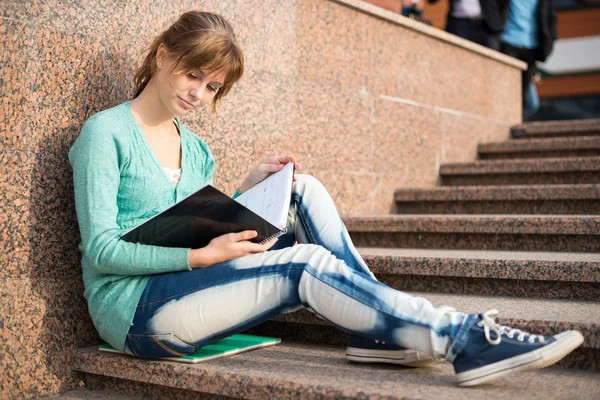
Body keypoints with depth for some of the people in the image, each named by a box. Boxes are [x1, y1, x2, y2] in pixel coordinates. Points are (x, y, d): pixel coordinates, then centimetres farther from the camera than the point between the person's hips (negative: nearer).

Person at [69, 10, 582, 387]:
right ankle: (461, 338, -23)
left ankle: (380, 329, -15)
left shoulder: (195, 149, 16)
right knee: (307, 264, -25)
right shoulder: (106, 132, -6)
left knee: (305, 193, -9)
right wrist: (199, 255, -25)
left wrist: (247, 193, -3)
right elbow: (101, 249, -14)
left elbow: (205, 236, 13)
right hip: (133, 306, -7)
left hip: (188, 293, 7)